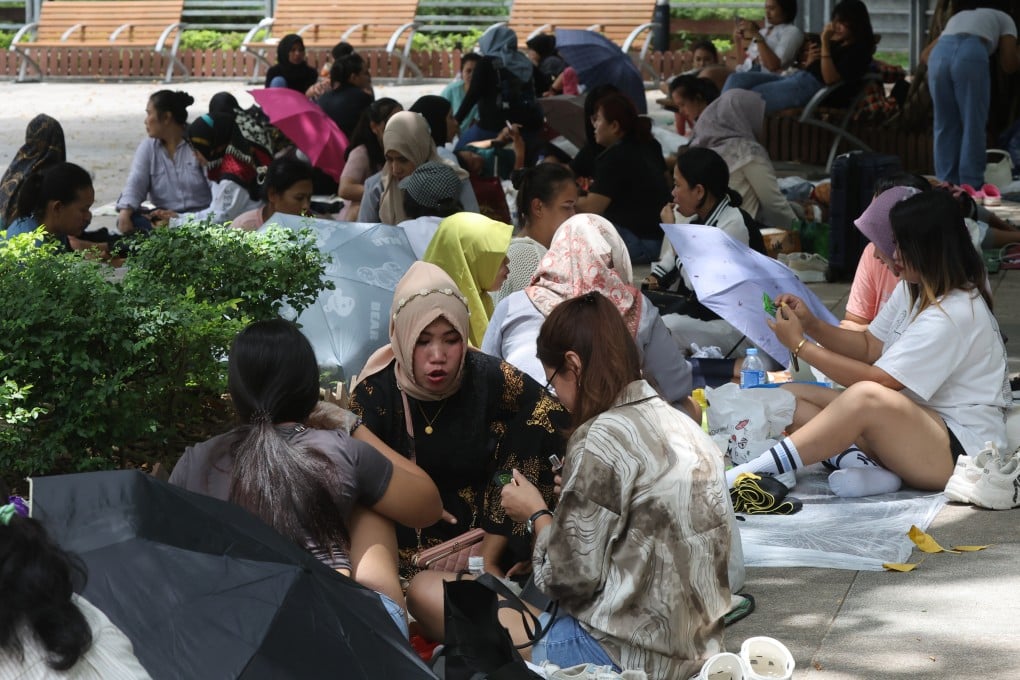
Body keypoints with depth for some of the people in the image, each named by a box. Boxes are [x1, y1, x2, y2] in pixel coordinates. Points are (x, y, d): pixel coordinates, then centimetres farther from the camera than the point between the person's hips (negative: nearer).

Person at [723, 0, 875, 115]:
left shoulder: (859, 50, -3)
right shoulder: (836, 43, 24)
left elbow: (830, 79, -16)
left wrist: (825, 42, -17)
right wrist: (809, 61, 4)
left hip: (815, 86, -10)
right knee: (737, 80, -6)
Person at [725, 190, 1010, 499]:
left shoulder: (955, 314, -20)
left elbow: (877, 380, -21)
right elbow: (870, 347, 13)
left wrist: (800, 345, -15)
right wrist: (811, 324, -3)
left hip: (960, 447, -10)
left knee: (867, 397, -39)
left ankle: (743, 477, -42)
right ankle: (860, 464, -25)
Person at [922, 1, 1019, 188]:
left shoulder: (956, 18, 42)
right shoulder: (1004, 19, 31)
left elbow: (925, 55, 31)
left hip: (939, 54, 4)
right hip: (971, 54, -4)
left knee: (945, 127, 13)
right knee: (973, 127, 5)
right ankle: (971, 187, 4)